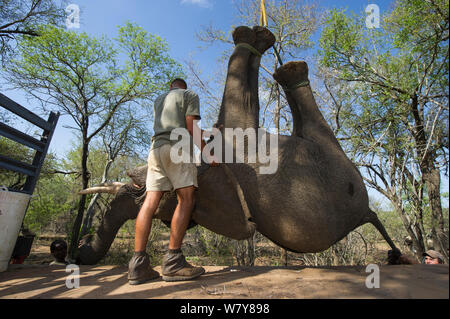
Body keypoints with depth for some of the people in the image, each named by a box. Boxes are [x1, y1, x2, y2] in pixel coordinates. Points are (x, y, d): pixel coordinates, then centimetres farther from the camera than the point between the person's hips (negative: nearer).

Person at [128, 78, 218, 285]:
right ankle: (173, 261, -19)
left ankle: (138, 264, -10)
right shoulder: (190, 95, 12)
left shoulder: (158, 100, 32)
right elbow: (191, 128, -3)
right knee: (186, 200, -11)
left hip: (156, 149, 7)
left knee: (150, 202, -5)